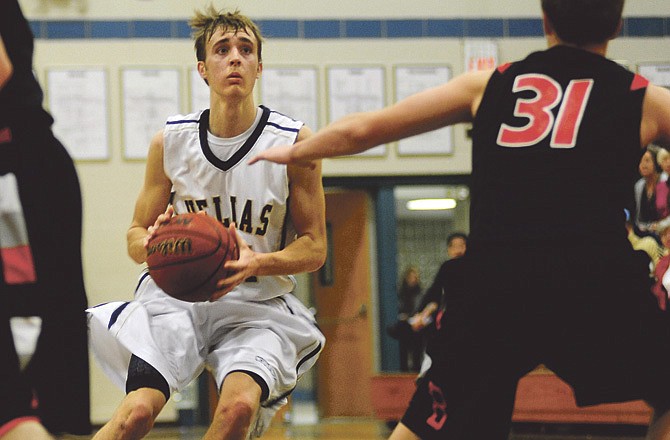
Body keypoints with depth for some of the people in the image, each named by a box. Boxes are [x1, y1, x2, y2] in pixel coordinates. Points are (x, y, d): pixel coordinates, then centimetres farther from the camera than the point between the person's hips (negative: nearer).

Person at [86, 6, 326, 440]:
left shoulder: (295, 142, -3)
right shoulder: (169, 142, 3)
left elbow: (314, 247, 1)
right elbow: (136, 234, 12)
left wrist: (257, 263, -20)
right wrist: (150, 245, -14)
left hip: (258, 303, -1)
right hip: (175, 295, 1)